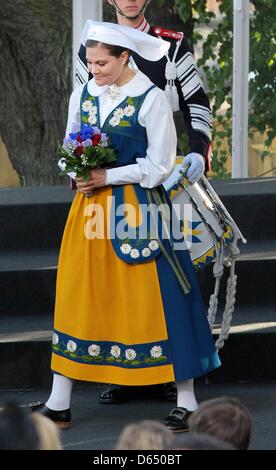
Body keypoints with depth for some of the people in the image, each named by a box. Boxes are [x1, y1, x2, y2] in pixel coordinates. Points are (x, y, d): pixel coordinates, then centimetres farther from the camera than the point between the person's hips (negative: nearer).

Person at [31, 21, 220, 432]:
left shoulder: (151, 100, -10)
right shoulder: (83, 95, 7)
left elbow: (159, 166, -10)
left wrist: (107, 177, -15)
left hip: (138, 207, -5)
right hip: (90, 206, 6)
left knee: (154, 300, -3)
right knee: (76, 297, 7)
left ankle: (187, 402, 5)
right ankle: (58, 404, 14)